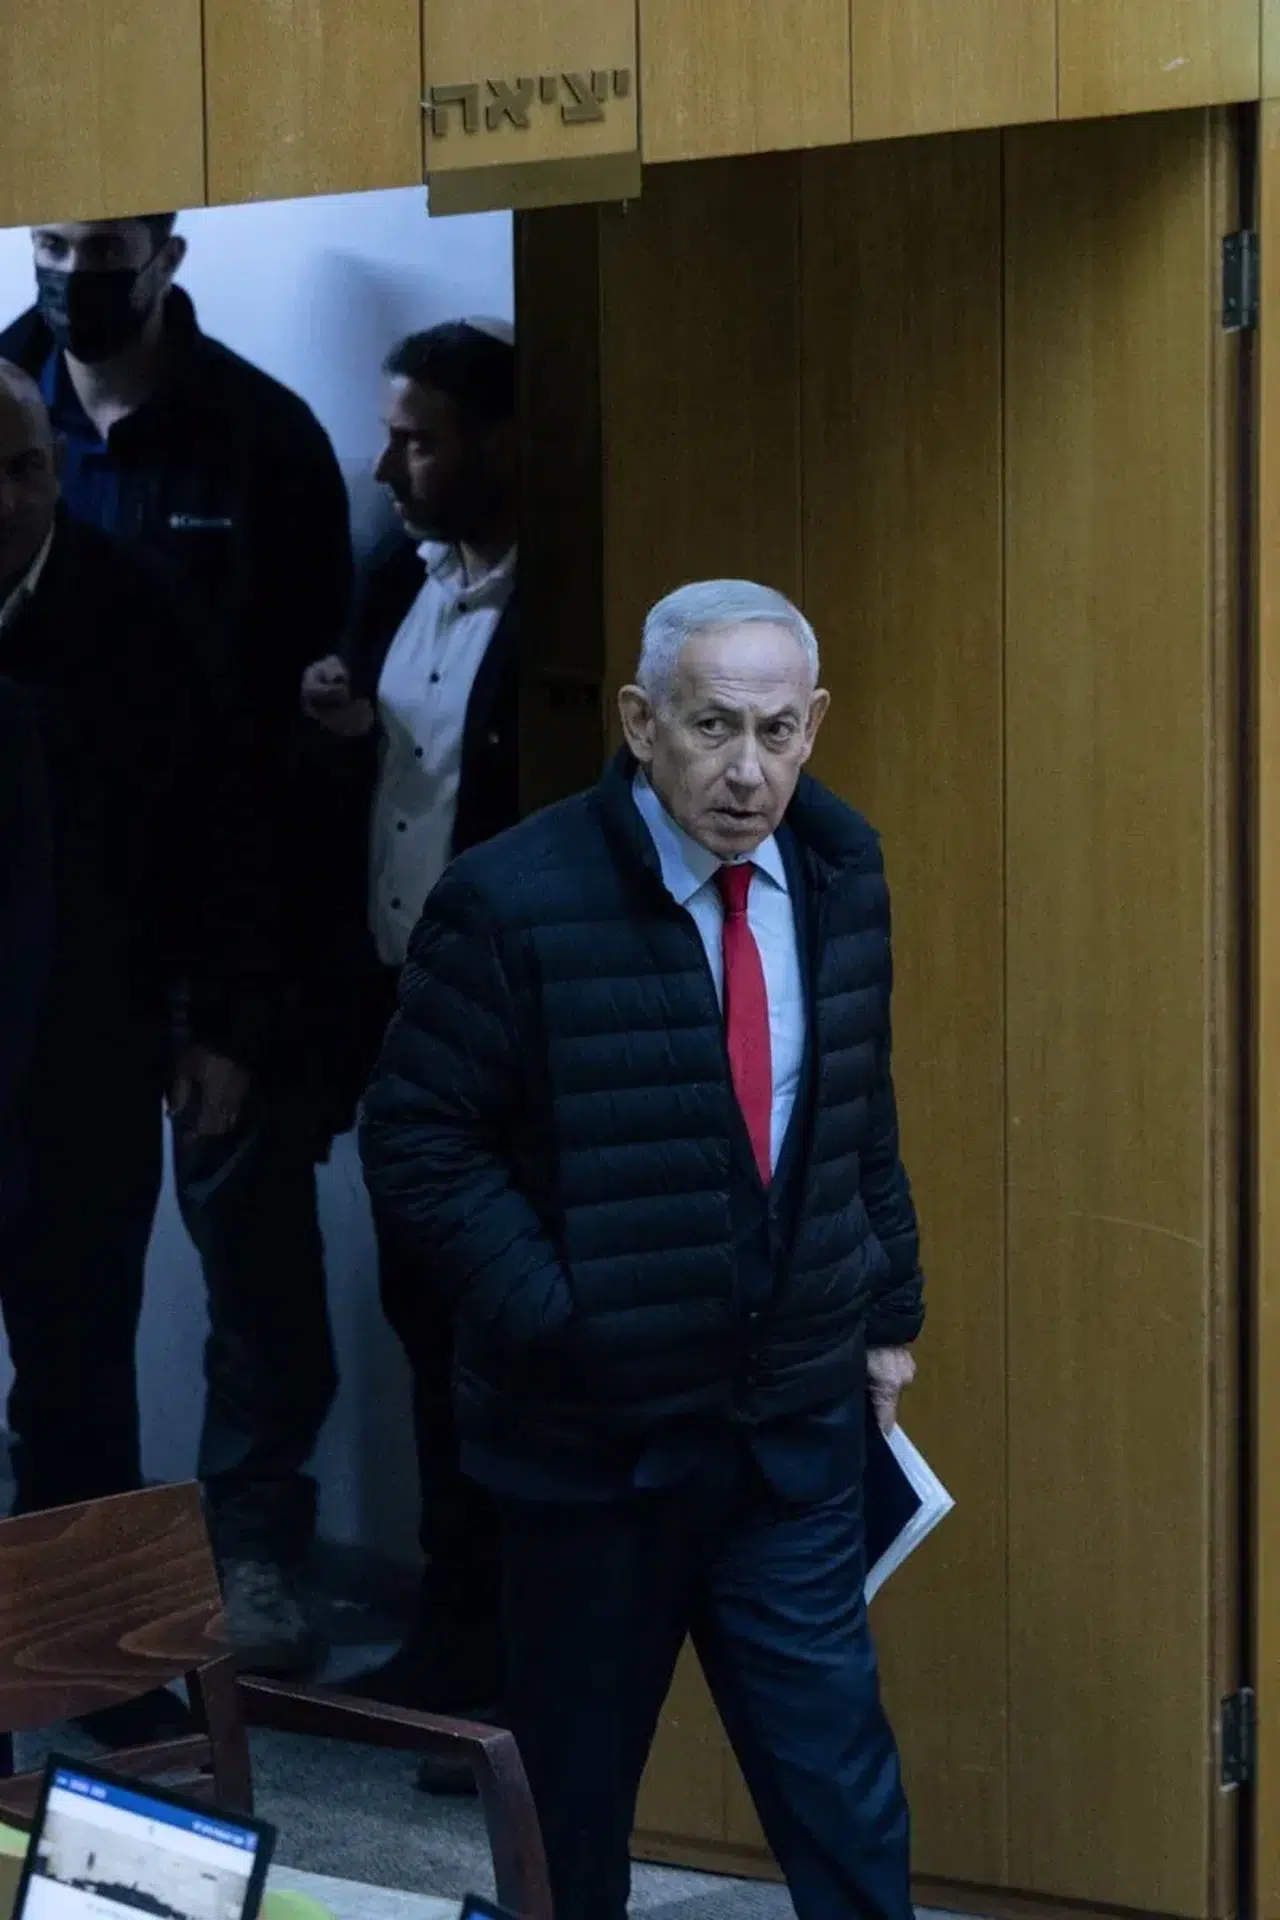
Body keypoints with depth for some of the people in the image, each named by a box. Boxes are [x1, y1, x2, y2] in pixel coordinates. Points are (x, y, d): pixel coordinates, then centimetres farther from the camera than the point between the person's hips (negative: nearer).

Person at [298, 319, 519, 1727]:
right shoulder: (394, 580, 9)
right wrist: (341, 735, -5)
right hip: (400, 1009, 8)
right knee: (425, 1315, 13)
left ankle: (491, 1644, 13)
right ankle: (459, 1619, 24)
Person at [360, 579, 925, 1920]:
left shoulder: (838, 871, 1)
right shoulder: (515, 900, -17)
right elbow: (418, 1140, -13)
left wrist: (889, 1309, 14)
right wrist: (555, 1320, -18)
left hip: (797, 1420, 4)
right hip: (593, 1431, -3)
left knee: (839, 1773, 3)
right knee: (575, 1775, 14)